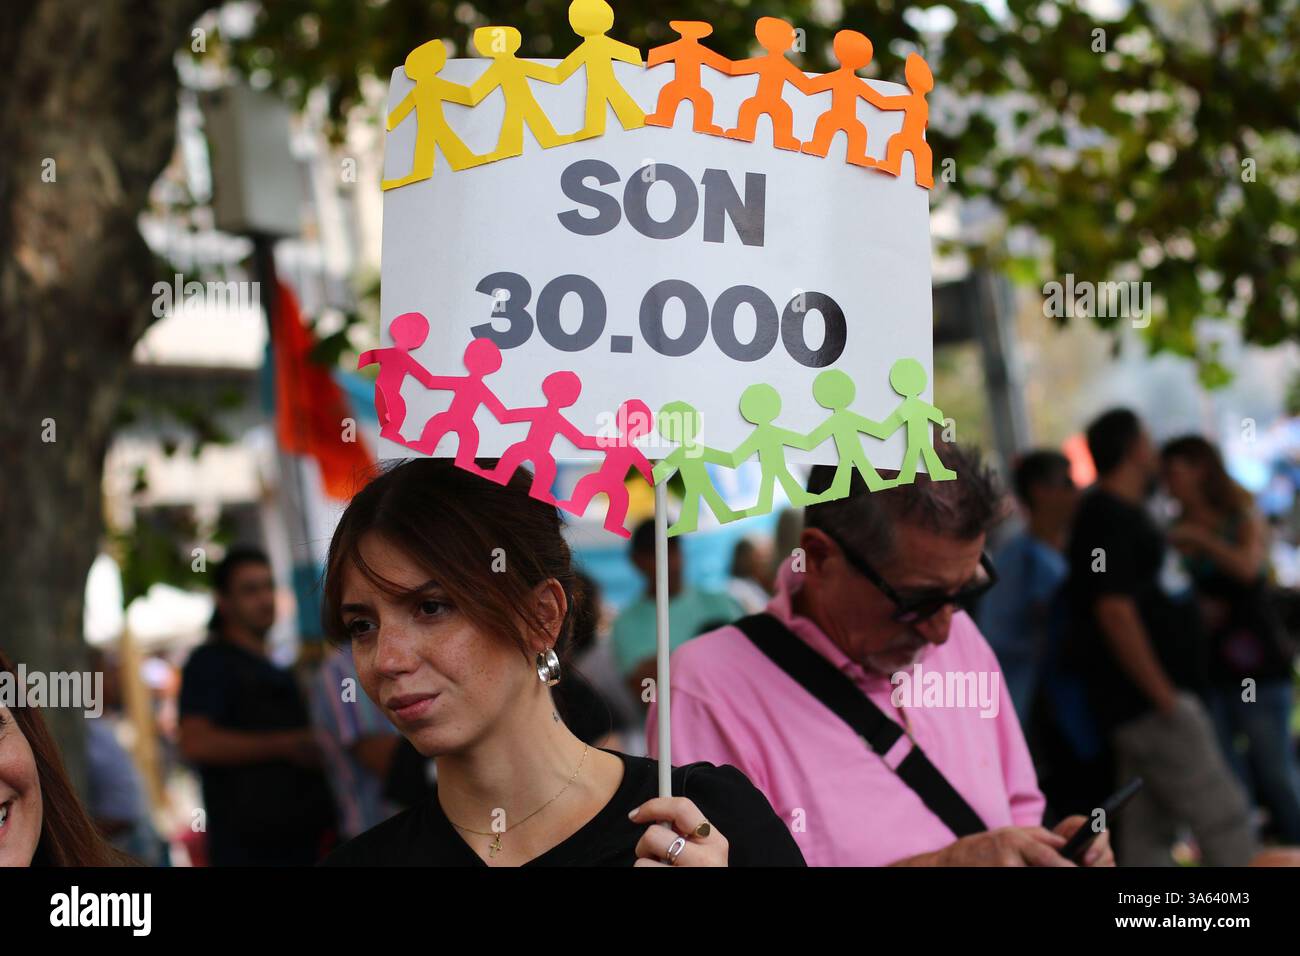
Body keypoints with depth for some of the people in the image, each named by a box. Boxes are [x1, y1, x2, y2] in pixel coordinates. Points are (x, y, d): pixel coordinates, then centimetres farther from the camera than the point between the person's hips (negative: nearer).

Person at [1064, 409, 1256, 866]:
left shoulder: (1124, 513, 16)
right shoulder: (1109, 517, -15)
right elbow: (1114, 610, -22)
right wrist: (1165, 697, -21)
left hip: (1145, 703, 10)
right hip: (1149, 702, -10)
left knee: (1149, 828, 10)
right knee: (1221, 816, -6)